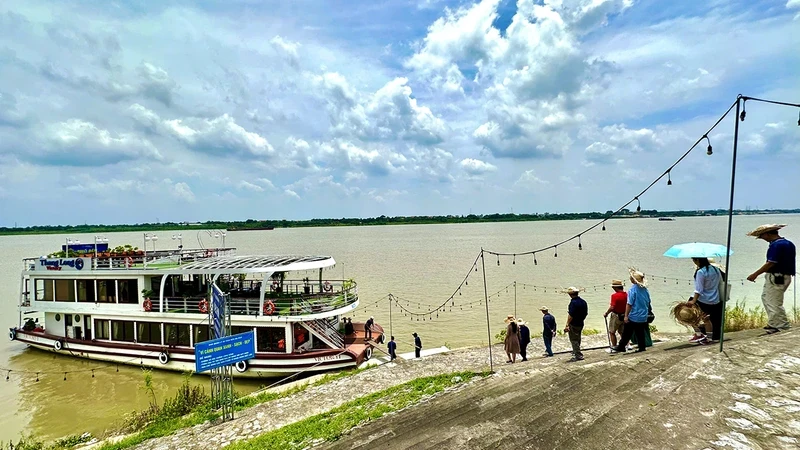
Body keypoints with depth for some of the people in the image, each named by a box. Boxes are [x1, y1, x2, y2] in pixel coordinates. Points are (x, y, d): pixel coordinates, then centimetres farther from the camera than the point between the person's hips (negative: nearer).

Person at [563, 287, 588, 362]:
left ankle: (578, 355, 1)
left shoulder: (573, 302, -22)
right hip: (581, 324, 9)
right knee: (577, 339, 22)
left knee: (574, 340, 1)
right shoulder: (583, 302, 4)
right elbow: (586, 313, 13)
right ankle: (575, 352, 37)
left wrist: (567, 325, -24)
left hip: (573, 325, -9)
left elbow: (570, 315, -26)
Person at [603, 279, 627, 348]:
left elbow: (612, 307, -26)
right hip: (624, 316, 7)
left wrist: (606, 313, -11)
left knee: (612, 332, 7)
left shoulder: (615, 295, -23)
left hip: (616, 316, -7)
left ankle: (614, 347, 9)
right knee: (622, 332, 21)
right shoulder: (626, 294, -2)